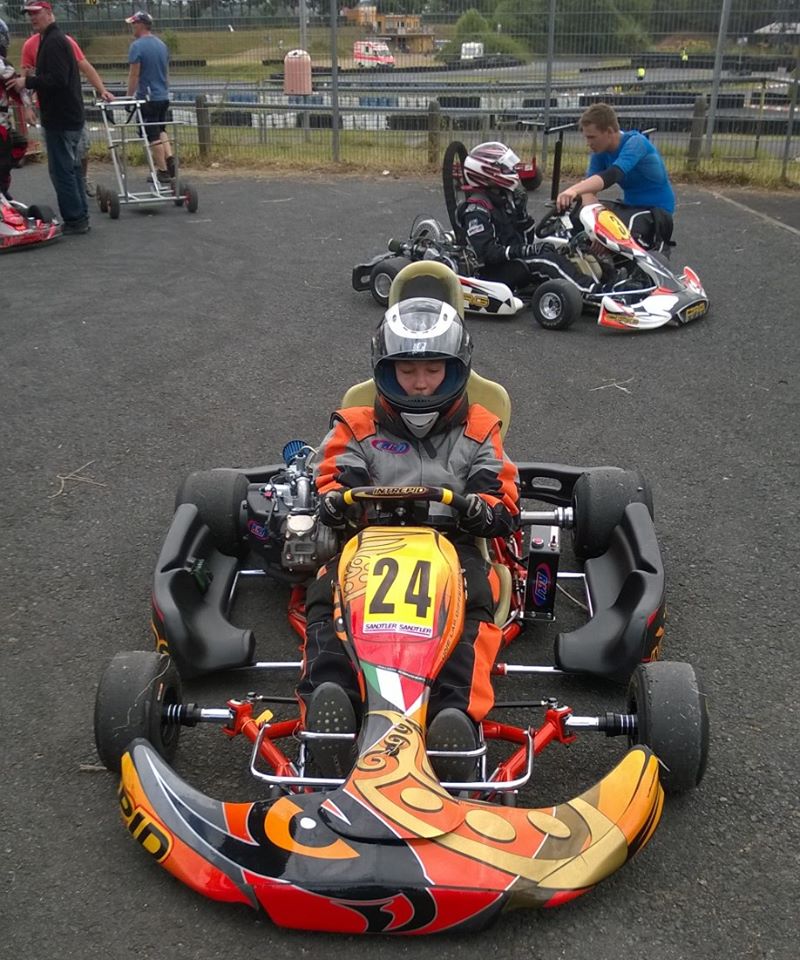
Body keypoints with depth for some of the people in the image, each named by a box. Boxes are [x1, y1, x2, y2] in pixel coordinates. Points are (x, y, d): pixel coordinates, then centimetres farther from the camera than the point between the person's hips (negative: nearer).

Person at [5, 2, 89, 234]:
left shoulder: (53, 42, -14)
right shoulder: (56, 39, 18)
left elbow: (57, 79, -24)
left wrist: (28, 82, -17)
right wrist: (29, 81, 12)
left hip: (60, 119, -10)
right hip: (70, 116, 10)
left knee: (61, 170, -7)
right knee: (72, 168, 13)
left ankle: (74, 220, -4)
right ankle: (80, 218, 18)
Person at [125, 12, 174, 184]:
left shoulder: (137, 46, -12)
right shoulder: (162, 45, 9)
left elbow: (134, 75, -14)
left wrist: (129, 97, -7)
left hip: (147, 98, -7)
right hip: (163, 97, 7)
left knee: (153, 136, 0)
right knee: (160, 130, 22)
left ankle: (163, 171, 1)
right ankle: (169, 158, 4)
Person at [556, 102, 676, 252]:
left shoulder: (635, 143, -23)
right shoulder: (601, 151, 0)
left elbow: (613, 174, -41)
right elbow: (589, 185, -11)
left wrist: (574, 189, -57)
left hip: (657, 209, -8)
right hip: (630, 205, 8)